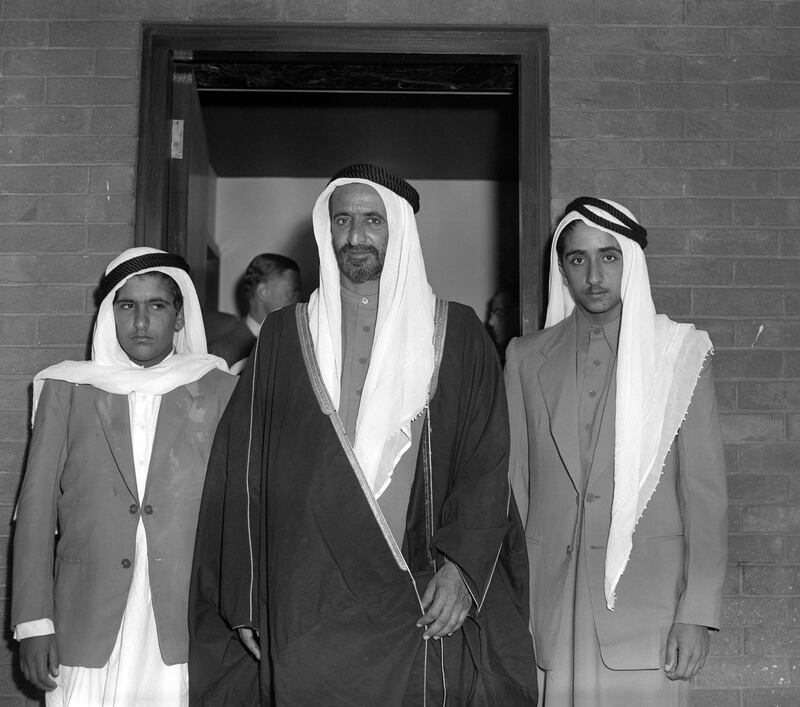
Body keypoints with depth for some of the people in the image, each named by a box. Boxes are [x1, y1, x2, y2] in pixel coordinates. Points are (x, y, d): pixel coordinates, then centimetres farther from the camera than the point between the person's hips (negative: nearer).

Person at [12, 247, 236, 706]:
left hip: (186, 626, 0)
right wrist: (33, 623, 0)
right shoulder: (66, 389, 8)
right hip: (87, 630, 1)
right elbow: (36, 508, 6)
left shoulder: (219, 391, 6)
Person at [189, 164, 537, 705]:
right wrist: (245, 600, 1)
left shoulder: (457, 334, 6)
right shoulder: (285, 336, 7)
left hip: (423, 607, 0)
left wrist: (461, 565, -11)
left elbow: (486, 463, 2)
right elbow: (245, 468, 5)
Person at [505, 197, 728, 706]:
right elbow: (514, 486, 9)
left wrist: (698, 613, -7)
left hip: (646, 593, -1)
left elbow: (705, 492, 0)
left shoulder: (680, 352, 2)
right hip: (551, 601, 2)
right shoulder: (527, 358, 9)